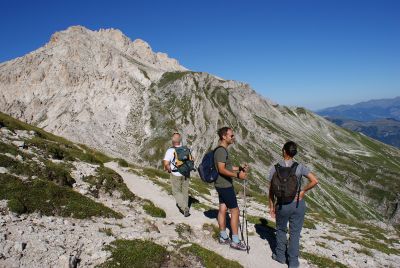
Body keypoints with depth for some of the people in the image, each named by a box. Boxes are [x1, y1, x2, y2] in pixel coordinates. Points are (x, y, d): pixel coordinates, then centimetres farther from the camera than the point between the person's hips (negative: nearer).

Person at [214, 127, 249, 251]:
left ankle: (223, 237, 25)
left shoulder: (222, 150, 11)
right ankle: (235, 241, 8)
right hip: (225, 185, -9)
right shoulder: (221, 151, -20)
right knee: (235, 211, -1)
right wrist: (237, 175, -28)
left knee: (222, 209, 14)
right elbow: (222, 169, -26)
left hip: (221, 185, 9)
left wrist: (240, 168, 10)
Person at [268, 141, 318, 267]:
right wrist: (303, 191, -1)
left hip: (282, 205, 0)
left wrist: (271, 206, 6)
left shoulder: (275, 168, -9)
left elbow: (271, 190, -5)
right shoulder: (300, 167, -9)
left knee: (281, 230, 24)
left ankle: (280, 256, 36)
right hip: (298, 204, 0)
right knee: (295, 233, 15)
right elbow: (314, 181, -16)